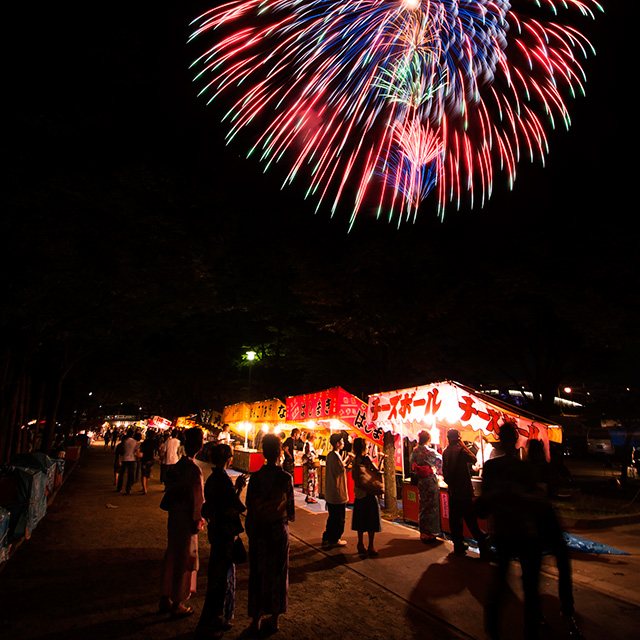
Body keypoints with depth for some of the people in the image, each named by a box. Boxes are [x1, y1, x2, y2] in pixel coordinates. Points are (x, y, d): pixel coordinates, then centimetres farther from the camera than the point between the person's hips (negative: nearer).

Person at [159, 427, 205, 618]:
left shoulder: (177, 466, 1)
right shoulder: (194, 469, -23)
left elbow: (170, 490, 8)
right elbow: (197, 497, -20)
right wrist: (198, 519, -8)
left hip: (174, 515, 7)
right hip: (186, 519, -7)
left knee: (171, 557, 20)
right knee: (184, 559, 9)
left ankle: (165, 600, 35)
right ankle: (176, 605, 24)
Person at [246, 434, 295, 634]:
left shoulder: (255, 477, -12)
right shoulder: (286, 477, -14)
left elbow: (251, 508, -6)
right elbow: (289, 506, -5)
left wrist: (250, 530, 8)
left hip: (259, 530, 1)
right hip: (279, 529, 0)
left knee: (258, 572, 14)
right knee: (278, 571, 15)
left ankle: (256, 619, 26)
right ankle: (274, 619, 26)